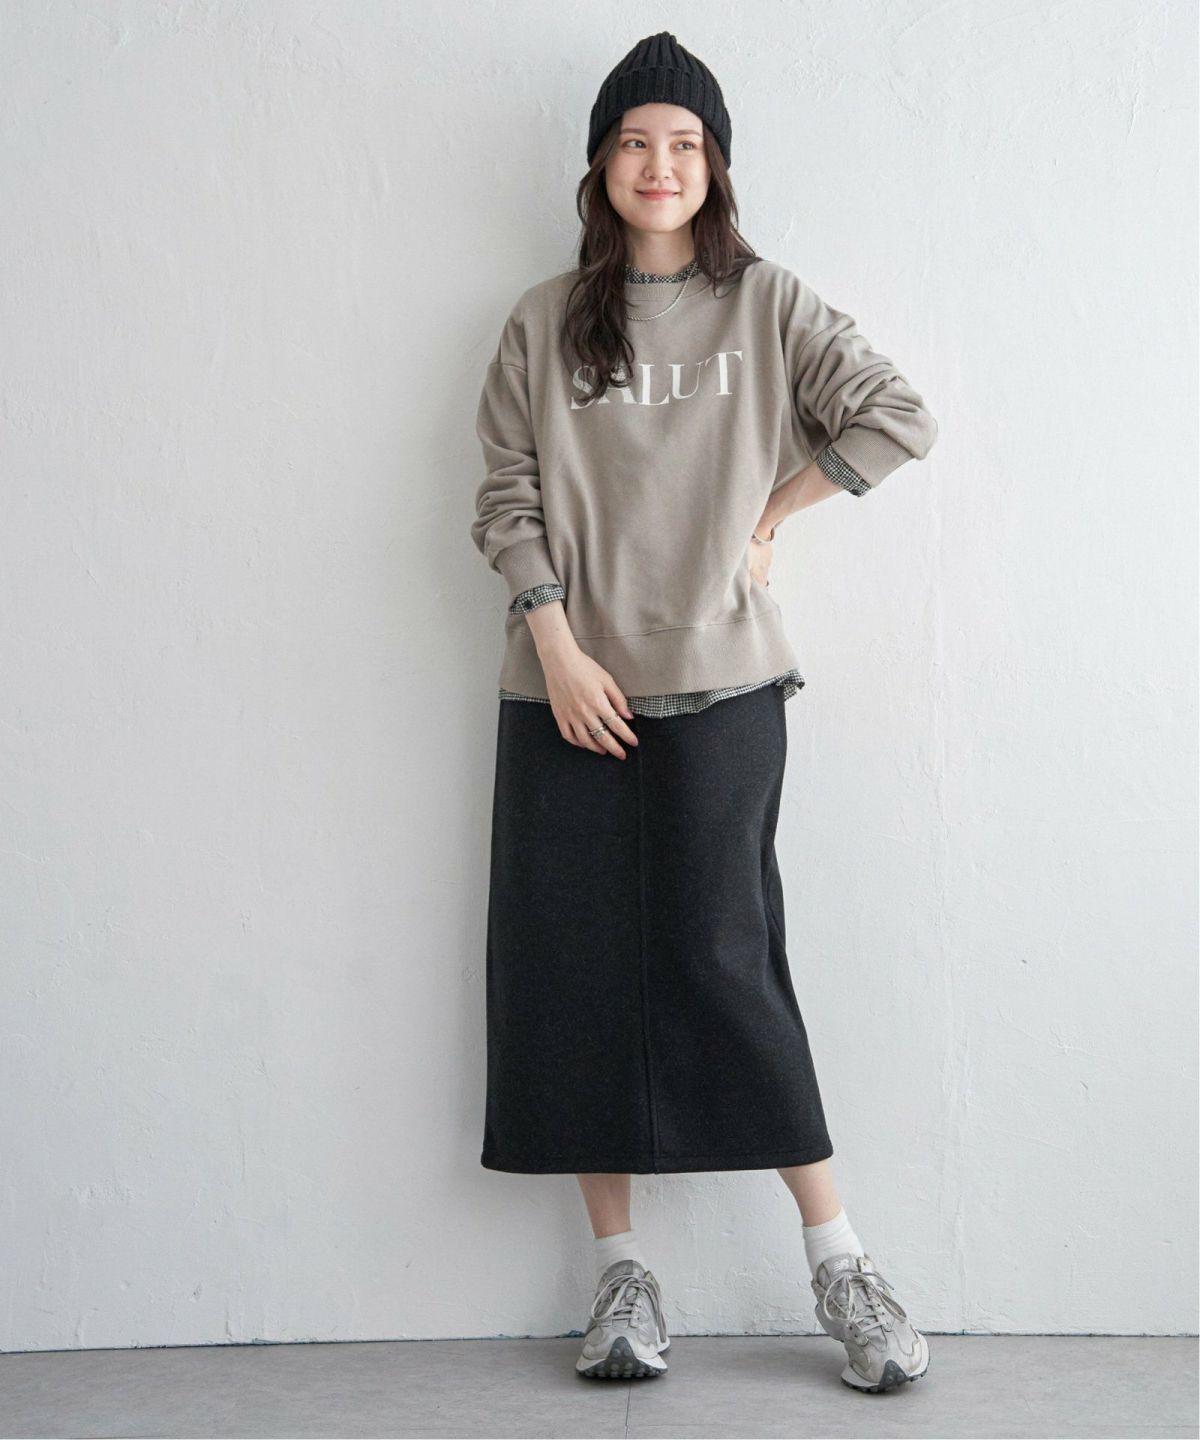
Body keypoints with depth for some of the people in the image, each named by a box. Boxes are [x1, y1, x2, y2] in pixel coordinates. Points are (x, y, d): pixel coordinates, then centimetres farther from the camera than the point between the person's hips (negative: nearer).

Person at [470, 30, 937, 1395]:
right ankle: (620, 1268, 14)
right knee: (575, 970, 2)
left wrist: (771, 509, 0)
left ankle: (840, 1263, 7)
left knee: (723, 957, -5)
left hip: (718, 683, -2)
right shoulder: (543, 322, 9)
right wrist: (557, 644, -7)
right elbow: (505, 498, 4)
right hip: (567, 692, 2)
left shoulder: (765, 305, 6)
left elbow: (898, 418, 1)